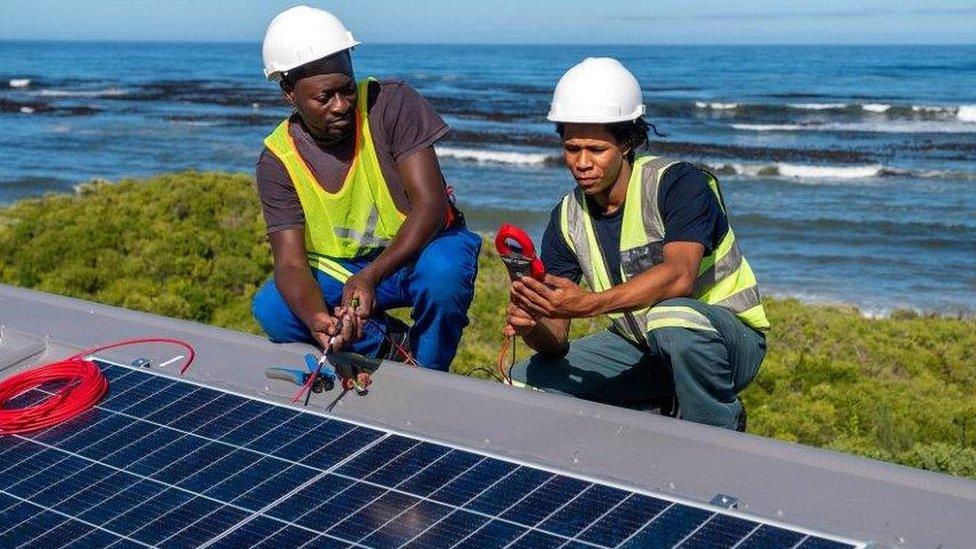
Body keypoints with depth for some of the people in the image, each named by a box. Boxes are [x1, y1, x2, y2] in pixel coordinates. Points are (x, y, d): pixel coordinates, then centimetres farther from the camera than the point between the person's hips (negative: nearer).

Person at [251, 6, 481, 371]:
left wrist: (371, 276, -38)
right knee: (270, 310, -22)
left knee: (443, 272, -37)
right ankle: (387, 342, 1)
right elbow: (290, 263, -17)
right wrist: (317, 320, -41)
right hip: (337, 267, 3)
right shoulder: (277, 160, -13)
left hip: (418, 246, -2)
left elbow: (430, 204, -24)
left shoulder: (389, 104, -19)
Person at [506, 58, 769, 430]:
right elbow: (557, 341, -6)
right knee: (521, 382, -5)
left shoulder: (679, 183, -20)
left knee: (672, 318, -41)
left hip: (726, 336, -6)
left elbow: (679, 276, -39)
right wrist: (532, 326, -31)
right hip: (640, 346, 6)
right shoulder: (567, 218, -3)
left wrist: (588, 304, -51)